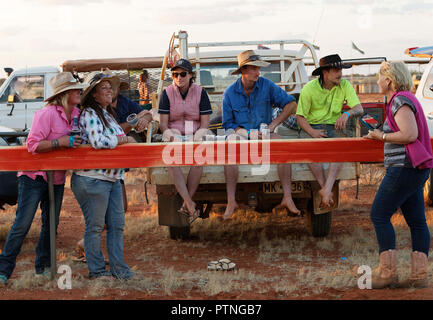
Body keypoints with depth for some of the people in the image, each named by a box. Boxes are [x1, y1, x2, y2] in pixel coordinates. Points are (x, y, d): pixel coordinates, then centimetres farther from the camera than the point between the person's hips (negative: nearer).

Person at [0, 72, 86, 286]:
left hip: (57, 179, 7)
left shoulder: (76, 114, 5)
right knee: (22, 224, -8)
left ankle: (43, 266, 27)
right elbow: (33, 145, -23)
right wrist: (61, 142, -28)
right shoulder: (47, 114, -17)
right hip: (34, 177, -7)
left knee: (51, 224, 14)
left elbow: (77, 141, 21)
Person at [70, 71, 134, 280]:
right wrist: (124, 139, -12)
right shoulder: (89, 114, -11)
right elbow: (98, 141, -23)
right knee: (95, 226, 0)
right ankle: (96, 270, 8)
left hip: (112, 178, 9)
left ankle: (118, 267, 14)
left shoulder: (107, 114, 18)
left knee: (116, 224, 8)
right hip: (93, 178, -9)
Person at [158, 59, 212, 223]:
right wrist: (173, 139, -17)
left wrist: (195, 140, -16)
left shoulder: (200, 93, 4)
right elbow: (163, 124, 2)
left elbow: (205, 123, 1)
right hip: (174, 136, 0)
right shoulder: (167, 93, 5)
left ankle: (186, 205, -27)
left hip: (196, 136, 0)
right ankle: (190, 204, -41)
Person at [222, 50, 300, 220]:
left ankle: (287, 197, -34)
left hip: (264, 135, 0)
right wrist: (248, 133, -13)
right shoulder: (230, 93, 0)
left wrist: (273, 124, -5)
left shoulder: (267, 85, 0)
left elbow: (291, 104, 3)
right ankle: (231, 201, -35)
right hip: (241, 135, 0)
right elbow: (228, 124, 3)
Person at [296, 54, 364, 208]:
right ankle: (326, 190, -30)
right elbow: (300, 116, -4)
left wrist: (347, 113, -30)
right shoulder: (309, 89, -7)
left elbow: (359, 108, -6)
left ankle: (327, 189, -40)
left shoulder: (344, 85, 0)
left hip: (333, 127, 2)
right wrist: (312, 132, -23)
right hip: (312, 126, -2)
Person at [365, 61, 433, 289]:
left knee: (379, 215, -7)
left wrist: (382, 136, -10)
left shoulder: (401, 101, -13)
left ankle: (388, 272, -8)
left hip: (404, 168, -11)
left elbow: (410, 134, -22)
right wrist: (380, 133, 18)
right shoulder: (405, 99, 18)